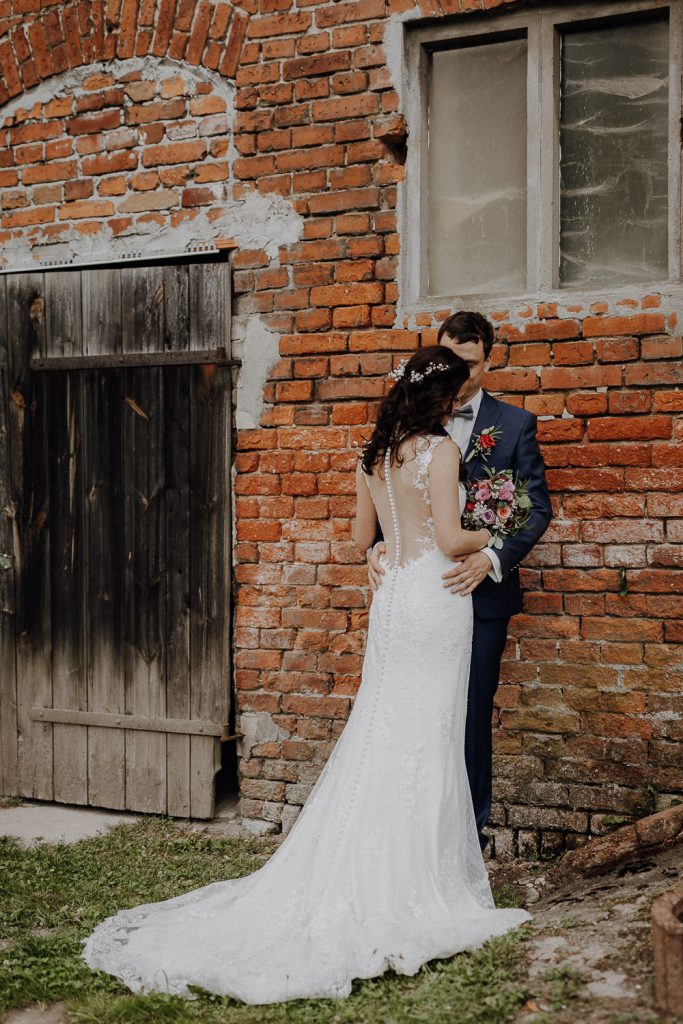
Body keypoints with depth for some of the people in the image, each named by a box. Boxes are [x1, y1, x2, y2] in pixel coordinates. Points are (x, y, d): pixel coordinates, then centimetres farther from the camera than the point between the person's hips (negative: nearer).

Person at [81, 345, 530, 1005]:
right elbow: (450, 539, -16)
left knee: (377, 734, 11)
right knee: (428, 738, -1)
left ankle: (353, 881, 15)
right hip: (435, 598, -7)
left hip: (391, 598, 7)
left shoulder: (374, 454, 10)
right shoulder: (440, 449, -12)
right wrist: (489, 537, 4)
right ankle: (416, 888, 5)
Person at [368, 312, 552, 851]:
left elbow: (538, 507, -3)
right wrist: (376, 545, -10)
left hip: (479, 593, -2)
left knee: (471, 716, 5)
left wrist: (491, 558, -18)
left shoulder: (514, 424, 1)